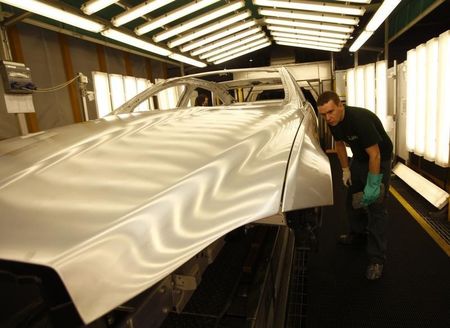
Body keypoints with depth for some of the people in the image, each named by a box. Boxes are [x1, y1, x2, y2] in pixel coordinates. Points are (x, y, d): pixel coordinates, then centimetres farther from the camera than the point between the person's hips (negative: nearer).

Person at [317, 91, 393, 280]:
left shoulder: (360, 119, -34)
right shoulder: (333, 122, -11)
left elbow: (375, 154, -31)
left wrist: (372, 185, -28)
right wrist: (345, 169, 4)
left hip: (379, 159, -7)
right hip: (359, 158, 8)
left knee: (375, 206, -8)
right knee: (352, 199, 16)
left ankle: (377, 258, 0)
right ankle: (358, 235, 38)